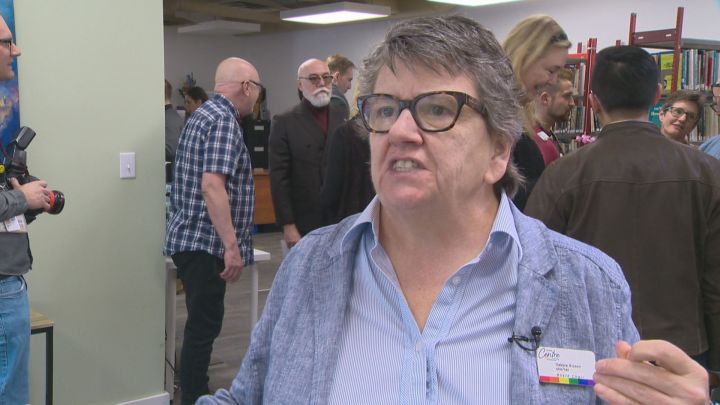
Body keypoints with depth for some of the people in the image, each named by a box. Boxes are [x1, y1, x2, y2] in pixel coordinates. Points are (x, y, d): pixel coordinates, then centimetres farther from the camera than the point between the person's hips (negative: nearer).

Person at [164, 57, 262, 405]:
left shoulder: (204, 113, 16)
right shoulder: (224, 119, -15)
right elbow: (212, 186, -25)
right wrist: (231, 246, -24)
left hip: (190, 239, 10)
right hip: (206, 243, -10)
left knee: (202, 324, 17)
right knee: (204, 327, -3)